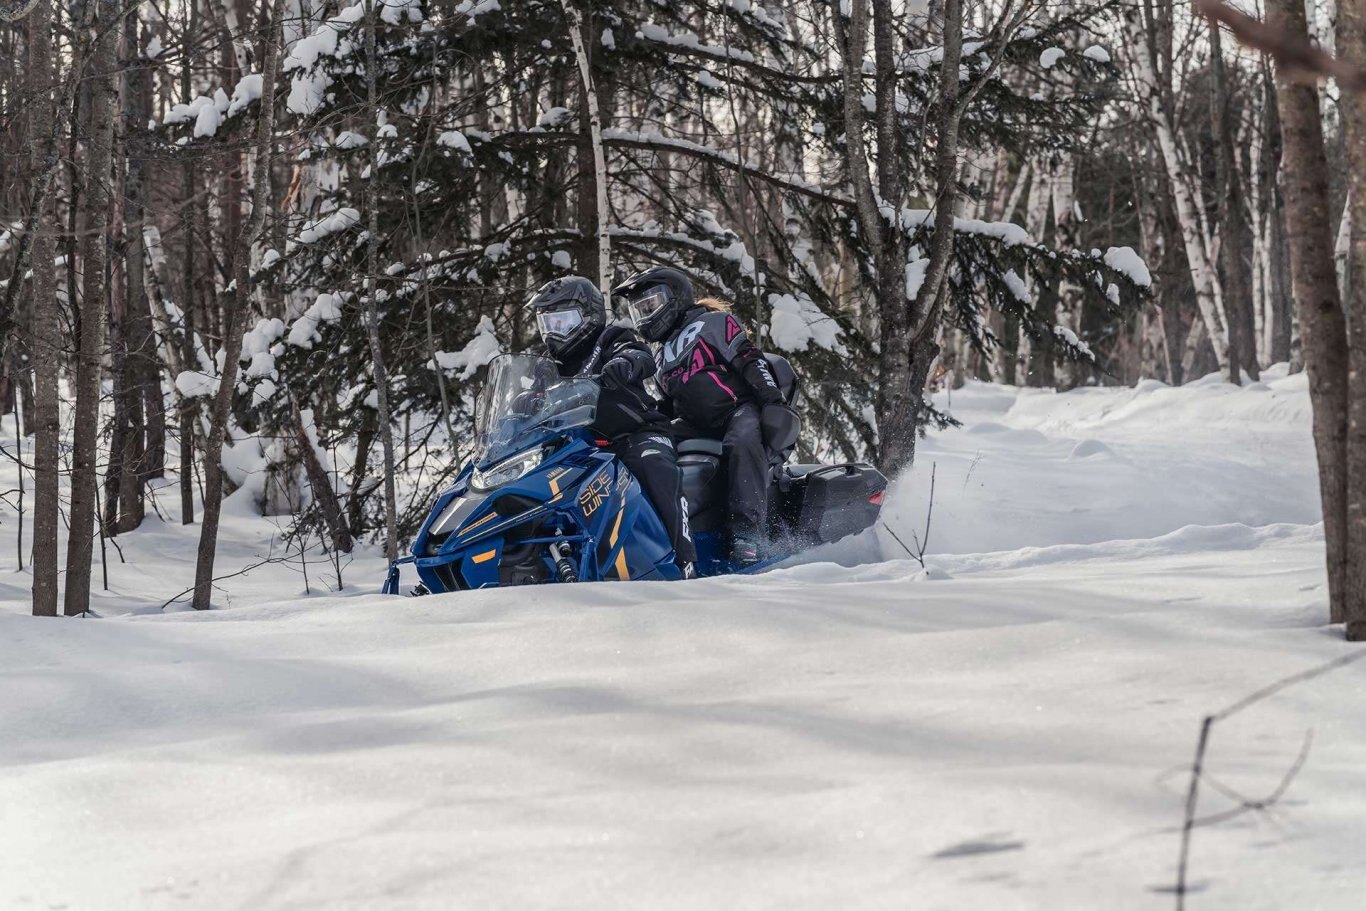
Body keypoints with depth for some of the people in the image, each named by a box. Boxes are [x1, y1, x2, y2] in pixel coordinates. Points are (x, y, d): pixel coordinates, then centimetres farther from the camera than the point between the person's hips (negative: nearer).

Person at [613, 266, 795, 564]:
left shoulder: (713, 323, 4)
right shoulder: (661, 358, 28)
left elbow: (751, 362, -7)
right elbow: (667, 406, 32)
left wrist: (774, 403, -19)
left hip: (741, 409, -8)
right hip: (697, 426, 8)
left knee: (741, 444, -40)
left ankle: (750, 531, -49)